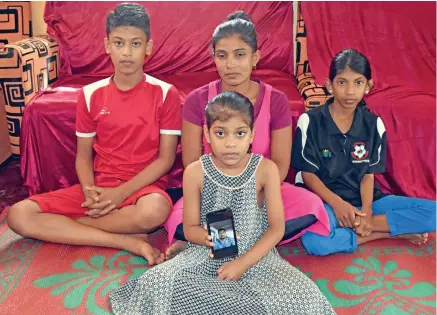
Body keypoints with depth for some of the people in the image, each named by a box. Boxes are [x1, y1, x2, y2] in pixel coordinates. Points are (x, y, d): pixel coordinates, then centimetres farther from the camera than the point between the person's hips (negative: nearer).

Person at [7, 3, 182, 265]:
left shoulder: (165, 94, -5)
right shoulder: (91, 95, 4)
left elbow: (166, 158, -7)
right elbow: (83, 155, 7)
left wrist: (121, 193, -17)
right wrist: (90, 191, -14)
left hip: (143, 186, -3)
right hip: (99, 186, 4)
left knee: (155, 210, -40)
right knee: (19, 215, -16)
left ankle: (62, 226, -15)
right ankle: (128, 241, -21)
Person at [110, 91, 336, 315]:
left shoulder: (266, 169, -9)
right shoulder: (195, 172, -8)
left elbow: (277, 228, -7)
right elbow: (190, 228, -1)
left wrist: (243, 262, -17)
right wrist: (209, 237, -25)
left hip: (256, 255, 0)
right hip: (206, 255, 1)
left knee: (299, 296, -25)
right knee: (157, 284, -23)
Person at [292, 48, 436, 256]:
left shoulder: (373, 124, 2)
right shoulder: (310, 121, -8)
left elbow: (368, 174, 2)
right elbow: (308, 174, -6)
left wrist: (366, 209, -15)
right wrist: (336, 203, -20)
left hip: (361, 202, 4)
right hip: (323, 201, -3)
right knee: (314, 240, -38)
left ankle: (360, 226, -17)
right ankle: (395, 232, -17)